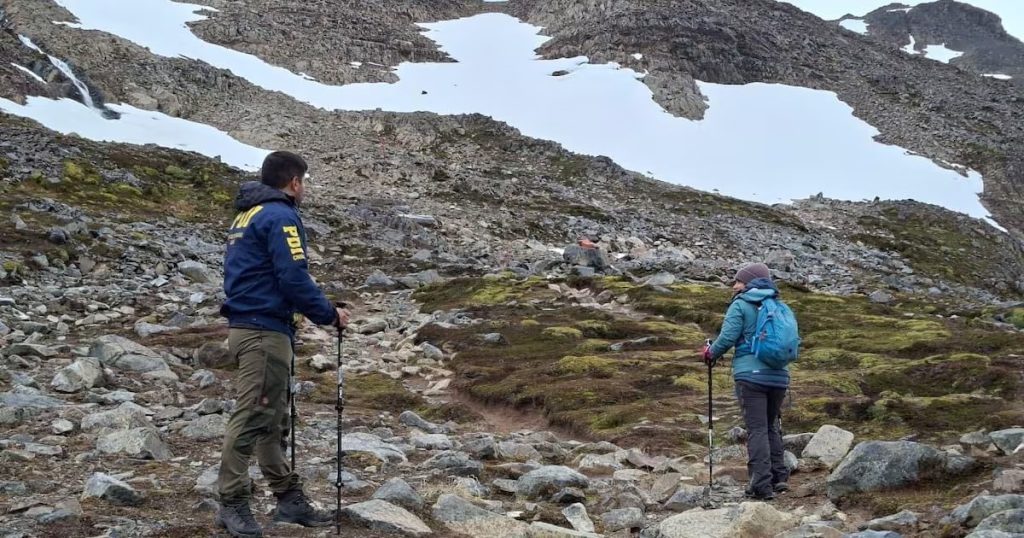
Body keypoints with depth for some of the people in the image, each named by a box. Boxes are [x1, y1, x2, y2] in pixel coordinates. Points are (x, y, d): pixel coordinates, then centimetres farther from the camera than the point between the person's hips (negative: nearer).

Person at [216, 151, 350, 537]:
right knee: (251, 418, -7)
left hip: (245, 326, 10)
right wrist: (329, 314, -6)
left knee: (271, 421, 12)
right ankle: (232, 504, -2)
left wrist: (292, 310, 19)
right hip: (265, 331, -10)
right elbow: (294, 277, -18)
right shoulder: (280, 216, -11)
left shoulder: (246, 216, 19)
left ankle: (289, 499, 19)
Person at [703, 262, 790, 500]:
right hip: (779, 376, 5)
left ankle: (762, 485, -8)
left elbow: (727, 337, -10)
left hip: (750, 375, -5)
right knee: (772, 426, 19)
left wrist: (711, 353, 7)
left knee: (757, 429, -4)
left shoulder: (741, 305, -2)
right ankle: (779, 477, 17)